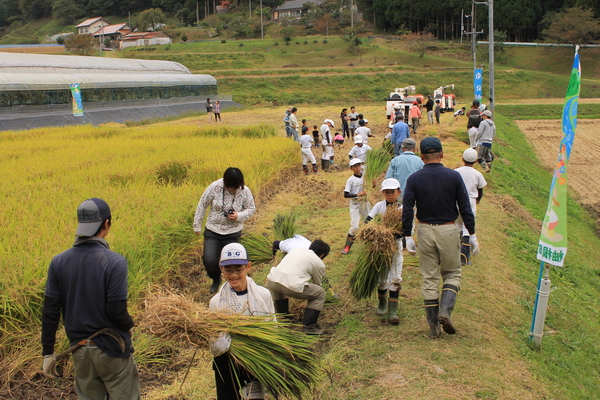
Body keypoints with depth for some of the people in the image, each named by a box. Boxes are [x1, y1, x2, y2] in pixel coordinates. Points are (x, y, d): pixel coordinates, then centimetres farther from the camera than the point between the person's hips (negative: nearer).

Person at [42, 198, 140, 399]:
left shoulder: (59, 262, -5)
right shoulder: (114, 262, -19)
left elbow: (50, 312, -2)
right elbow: (117, 311, -19)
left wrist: (48, 353, 7)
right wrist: (129, 326, 3)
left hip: (80, 351, 5)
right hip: (112, 349, -5)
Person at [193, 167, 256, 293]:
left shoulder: (245, 191, -12)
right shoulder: (215, 187, -14)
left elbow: (251, 209, 2)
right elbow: (202, 205, -2)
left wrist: (239, 216, -19)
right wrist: (197, 225, 4)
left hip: (233, 233, 0)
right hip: (212, 231, 0)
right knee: (209, 261, -9)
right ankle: (216, 279, 25)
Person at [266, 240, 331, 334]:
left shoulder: (295, 250, 29)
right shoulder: (319, 264, 16)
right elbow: (317, 283, 29)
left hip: (271, 282, 6)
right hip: (292, 287, -5)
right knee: (320, 294, 16)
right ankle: (308, 327, 13)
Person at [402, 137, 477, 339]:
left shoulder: (414, 179, -4)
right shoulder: (454, 176, -5)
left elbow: (407, 210, -7)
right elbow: (465, 208, -4)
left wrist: (407, 236, 1)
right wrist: (472, 235, 3)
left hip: (425, 231, 1)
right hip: (449, 230, -1)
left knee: (429, 278, 9)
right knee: (452, 273, 16)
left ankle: (433, 326, 12)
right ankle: (445, 311, -6)